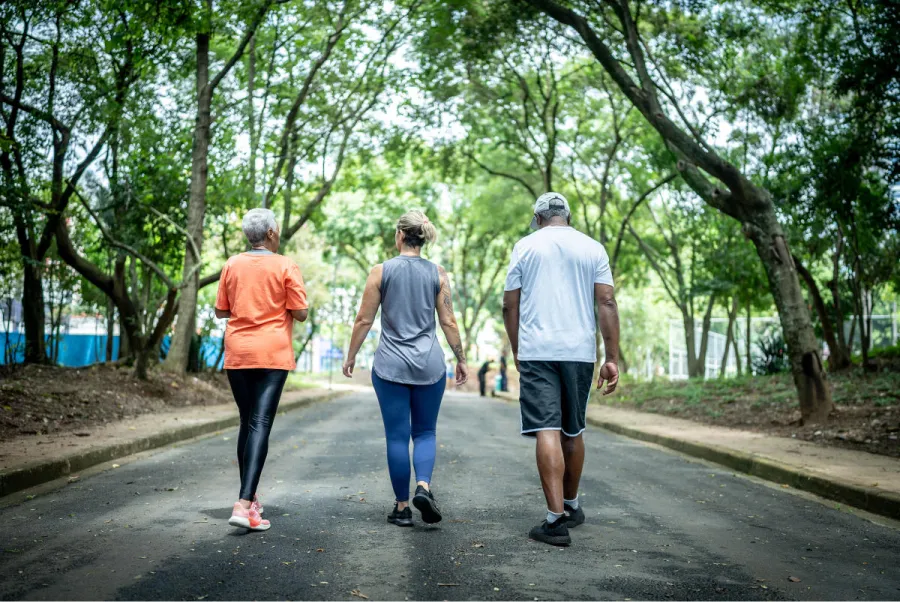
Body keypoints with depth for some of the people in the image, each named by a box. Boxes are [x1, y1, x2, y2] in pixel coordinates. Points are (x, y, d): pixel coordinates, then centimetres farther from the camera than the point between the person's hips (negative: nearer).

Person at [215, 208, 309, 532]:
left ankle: (250, 498, 24)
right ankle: (244, 503, -19)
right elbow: (301, 313, -6)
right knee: (260, 424, -8)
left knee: (247, 423, 16)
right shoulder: (285, 266, -5)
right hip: (272, 354, -4)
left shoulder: (232, 264, 6)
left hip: (237, 355, 4)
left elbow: (221, 310, 11)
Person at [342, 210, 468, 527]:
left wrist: (351, 357, 10)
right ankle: (423, 486, -10)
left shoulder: (381, 271, -3)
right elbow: (448, 322, 0)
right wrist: (460, 359, 10)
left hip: (390, 365, -1)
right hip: (429, 364, 1)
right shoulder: (437, 274, 1)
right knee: (425, 432, 13)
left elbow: (364, 319, -1)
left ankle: (402, 507, 10)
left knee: (397, 435, 6)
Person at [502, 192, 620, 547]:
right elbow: (606, 303, 0)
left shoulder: (526, 246, 6)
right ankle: (572, 506, 31)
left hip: (536, 351, -2)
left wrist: (516, 351, 15)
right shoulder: (593, 248, 8)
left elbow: (510, 306, 4)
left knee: (547, 431, -7)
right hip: (579, 352, 3)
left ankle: (556, 518, -13)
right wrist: (612, 358, 1)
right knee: (572, 431, 16)